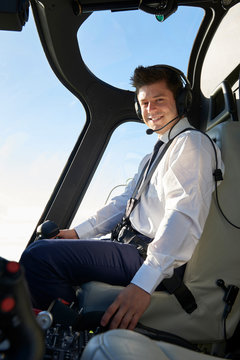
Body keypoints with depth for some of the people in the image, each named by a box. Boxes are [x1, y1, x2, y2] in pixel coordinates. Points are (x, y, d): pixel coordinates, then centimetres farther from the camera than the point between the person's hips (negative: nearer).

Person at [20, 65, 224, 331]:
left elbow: (183, 217, -21)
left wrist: (144, 282, -31)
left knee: (39, 256, -22)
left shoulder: (191, 142, -7)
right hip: (133, 246, 10)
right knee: (42, 248, 17)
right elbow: (123, 202, 24)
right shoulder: (152, 157, 26)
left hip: (151, 257, -10)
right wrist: (78, 232, 13)